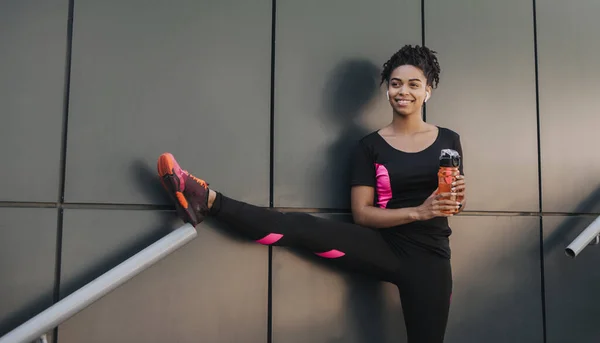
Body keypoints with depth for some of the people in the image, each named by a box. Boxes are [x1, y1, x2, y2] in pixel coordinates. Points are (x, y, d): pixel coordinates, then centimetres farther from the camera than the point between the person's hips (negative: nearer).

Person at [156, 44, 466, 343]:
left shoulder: (448, 140, 5)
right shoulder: (370, 145, 0)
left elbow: (455, 204, 15)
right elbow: (361, 213, -6)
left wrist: (458, 197, -9)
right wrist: (418, 211, -19)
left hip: (429, 258, 2)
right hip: (385, 247, -2)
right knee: (304, 228, -20)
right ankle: (208, 201, -19)